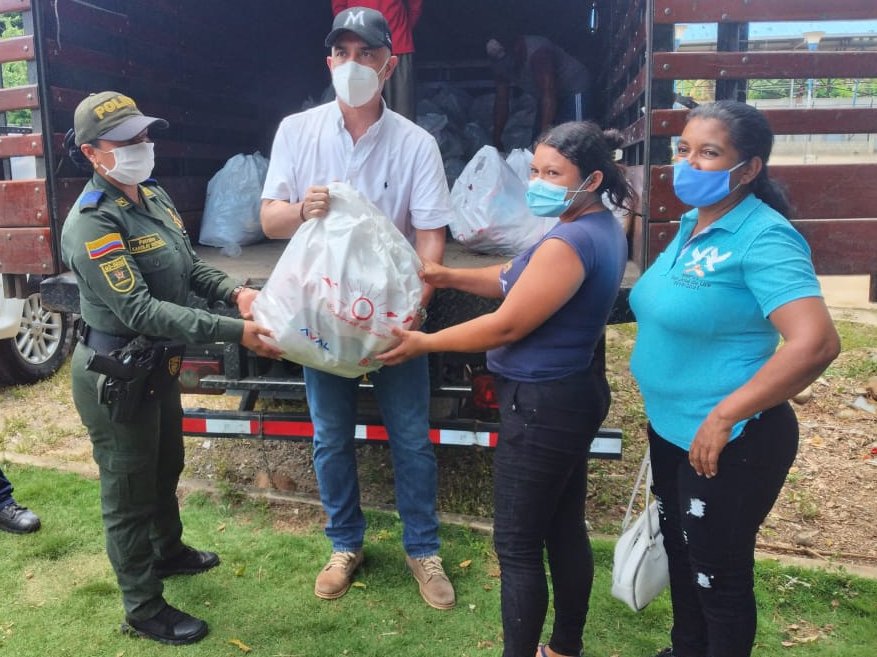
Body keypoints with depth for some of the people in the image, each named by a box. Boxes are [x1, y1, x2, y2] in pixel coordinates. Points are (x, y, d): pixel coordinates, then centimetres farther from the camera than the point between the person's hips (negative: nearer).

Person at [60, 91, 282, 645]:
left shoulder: (154, 195, 3)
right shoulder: (91, 224, -25)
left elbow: (190, 266, 9)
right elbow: (139, 310, -31)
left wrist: (235, 292, -11)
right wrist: (235, 332, -36)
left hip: (158, 365, 9)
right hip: (116, 377, -9)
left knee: (166, 469, 27)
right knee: (129, 493, 8)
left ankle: (169, 552, 52)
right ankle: (144, 610, 26)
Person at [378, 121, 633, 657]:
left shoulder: (570, 243, -25)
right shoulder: (602, 228, 8)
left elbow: (507, 326, -21)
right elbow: (523, 279, 14)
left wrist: (423, 343, -10)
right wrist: (451, 277, 6)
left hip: (544, 404, -10)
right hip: (573, 392, 11)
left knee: (518, 546, 4)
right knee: (565, 530, 21)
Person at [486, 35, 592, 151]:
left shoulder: (536, 52, -32)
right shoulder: (500, 65, -10)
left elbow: (548, 96, -36)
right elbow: (501, 101, -3)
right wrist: (496, 140, -6)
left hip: (574, 89, -8)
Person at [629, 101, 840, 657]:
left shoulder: (764, 238, -21)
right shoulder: (692, 224, 5)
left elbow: (816, 343, -31)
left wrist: (724, 416, -27)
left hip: (728, 443, -9)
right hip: (671, 429, 9)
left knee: (718, 572, 10)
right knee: (680, 553, 25)